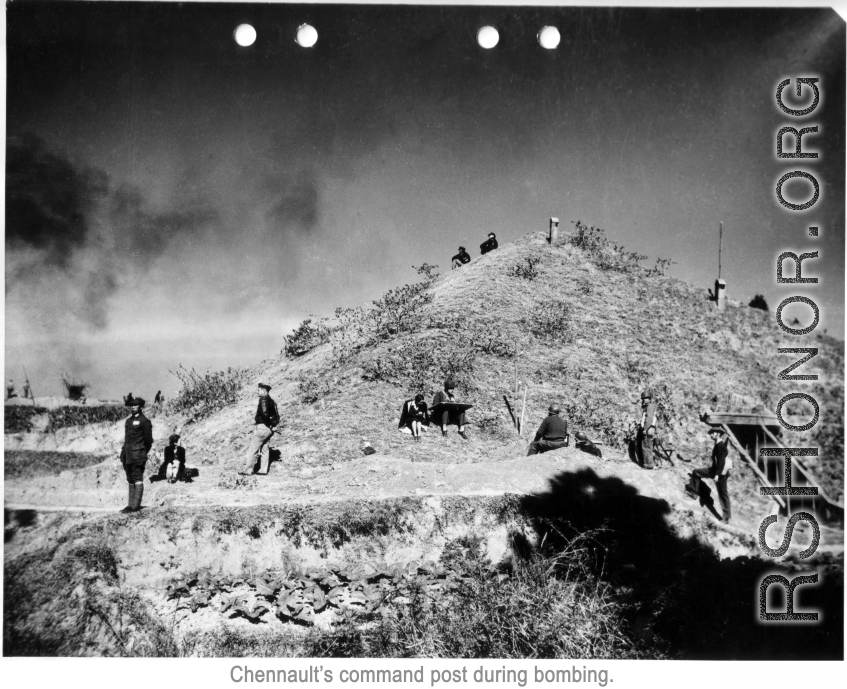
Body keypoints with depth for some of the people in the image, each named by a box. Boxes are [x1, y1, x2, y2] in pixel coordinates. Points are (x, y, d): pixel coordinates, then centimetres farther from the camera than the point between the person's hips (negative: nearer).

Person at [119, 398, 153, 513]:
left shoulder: (144, 421, -7)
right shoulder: (128, 421, 17)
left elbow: (148, 440, -7)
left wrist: (143, 454, -3)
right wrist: (124, 453, 14)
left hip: (137, 456, -8)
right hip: (128, 455, 8)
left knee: (138, 479, -7)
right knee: (130, 480, 11)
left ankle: (136, 505, -7)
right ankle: (130, 505, 15)